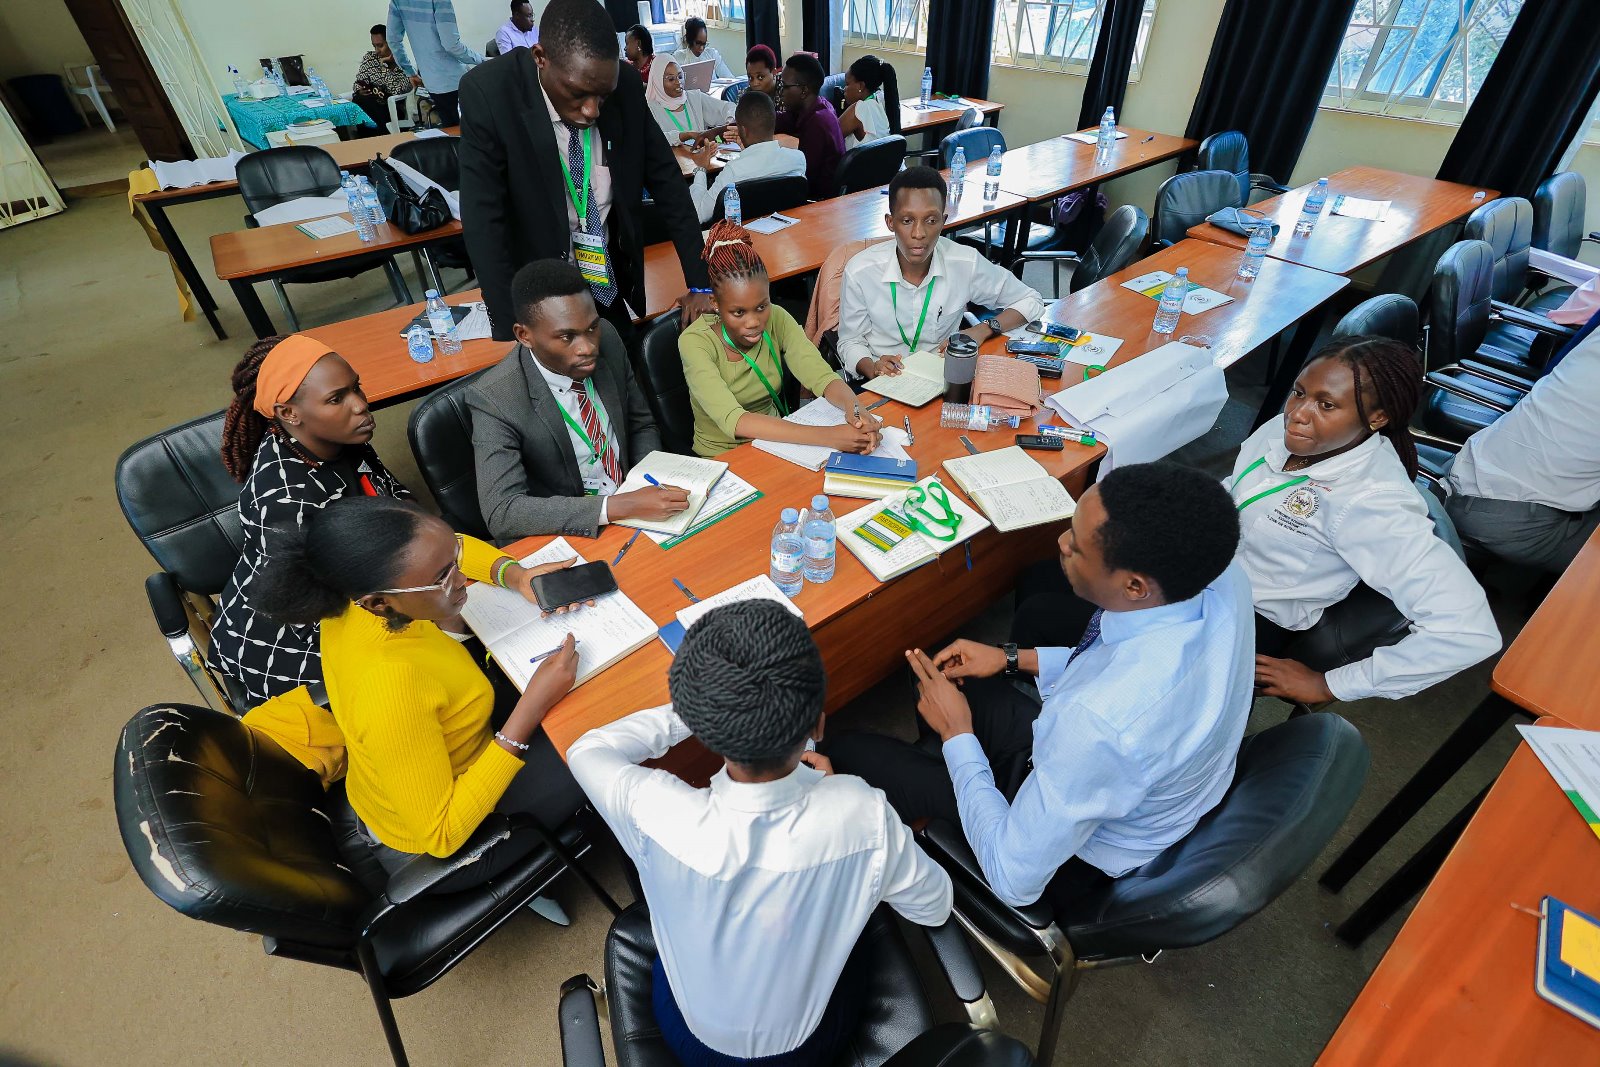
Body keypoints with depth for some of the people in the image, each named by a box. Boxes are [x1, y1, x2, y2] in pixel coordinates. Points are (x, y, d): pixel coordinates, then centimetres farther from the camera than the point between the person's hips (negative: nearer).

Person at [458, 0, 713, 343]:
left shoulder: (625, 84, -12)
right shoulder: (489, 93, -22)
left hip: (610, 284, 4)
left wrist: (700, 283, -9)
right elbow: (483, 222, -24)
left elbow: (665, 180, -4)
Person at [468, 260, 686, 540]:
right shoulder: (494, 399, -20)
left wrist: (655, 483, -11)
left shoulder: (607, 339, -6)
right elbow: (501, 512, -26)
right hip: (566, 537, -6)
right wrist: (618, 506, -33)